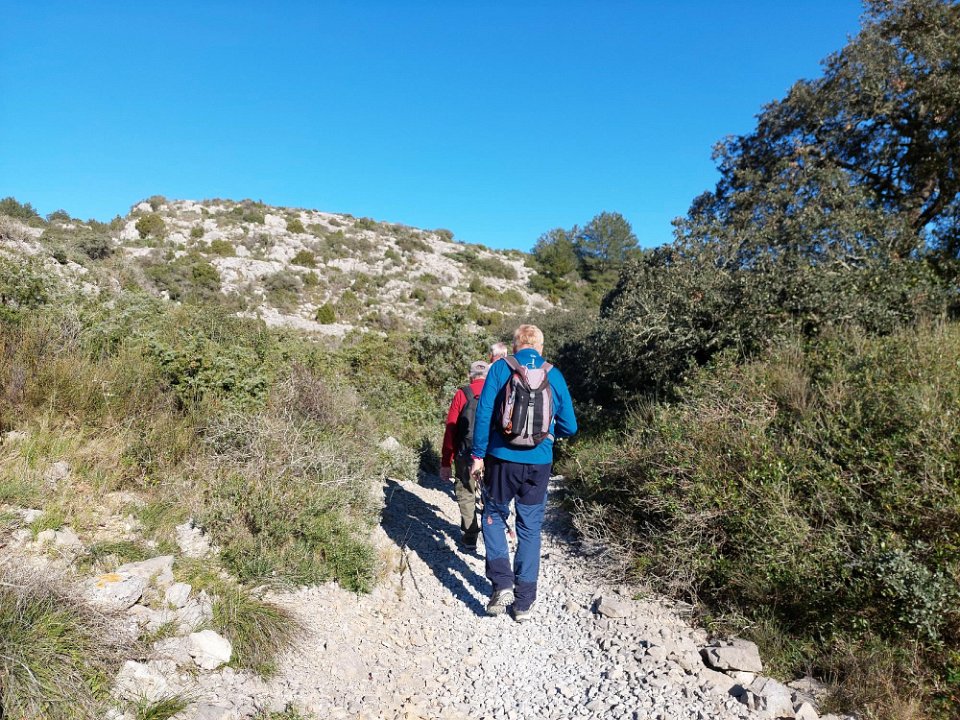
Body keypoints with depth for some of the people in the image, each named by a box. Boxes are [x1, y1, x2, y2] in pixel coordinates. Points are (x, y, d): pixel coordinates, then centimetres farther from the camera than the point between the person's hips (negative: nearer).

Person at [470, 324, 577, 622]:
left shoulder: (500, 368, -3)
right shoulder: (554, 376, 3)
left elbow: (484, 413, -9)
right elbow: (569, 427, 5)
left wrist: (478, 455, -1)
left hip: (502, 459, -2)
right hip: (539, 463, 2)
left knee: (494, 516, 19)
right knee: (530, 528, 14)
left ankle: (502, 583, 4)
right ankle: (524, 602, 20)